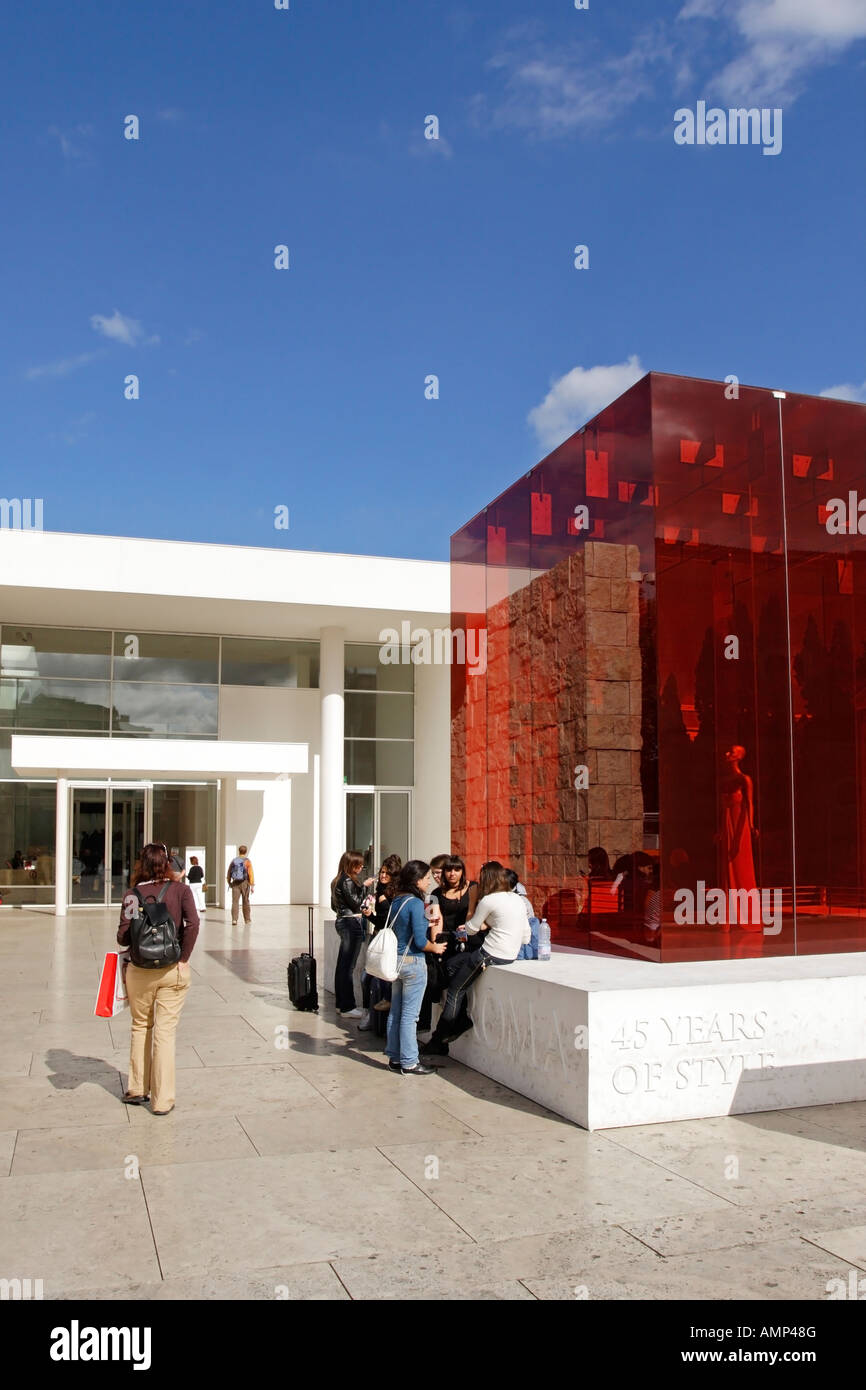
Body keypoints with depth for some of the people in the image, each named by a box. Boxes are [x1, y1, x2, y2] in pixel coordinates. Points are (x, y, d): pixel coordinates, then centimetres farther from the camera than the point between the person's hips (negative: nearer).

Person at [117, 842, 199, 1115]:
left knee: (140, 1027, 19)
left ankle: (137, 1089, 28)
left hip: (140, 971, 1)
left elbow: (123, 937, -8)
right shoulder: (180, 890, -4)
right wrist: (183, 958, -7)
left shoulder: (133, 894, -3)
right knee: (165, 1032, 5)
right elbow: (193, 923, -17)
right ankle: (162, 1100, 8)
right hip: (173, 970, -1)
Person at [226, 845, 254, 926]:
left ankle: (234, 919, -16)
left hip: (235, 883, 1)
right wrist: (252, 886, -10)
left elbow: (229, 873, 9)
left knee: (235, 901, -3)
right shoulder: (247, 861, -6)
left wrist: (229, 883, 23)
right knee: (245, 902, 11)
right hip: (245, 883, -1)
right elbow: (251, 874, -13)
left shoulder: (233, 861, 4)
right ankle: (247, 920, 20)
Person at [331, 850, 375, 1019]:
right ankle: (347, 1007, -4)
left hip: (342, 921, 10)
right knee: (348, 967, -7)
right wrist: (364, 886, -8)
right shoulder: (348, 881, -15)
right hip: (351, 923, -10)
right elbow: (355, 903, -15)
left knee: (342, 965, 14)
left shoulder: (338, 880, 13)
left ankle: (341, 1003, 22)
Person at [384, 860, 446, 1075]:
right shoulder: (416, 903, -18)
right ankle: (409, 1063, 6)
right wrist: (436, 948, -1)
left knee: (395, 1012, 14)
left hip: (396, 960, 8)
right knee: (409, 1015, -1)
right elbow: (420, 941, -20)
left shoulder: (396, 901, 7)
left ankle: (395, 1058, 23)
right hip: (413, 963, -8)